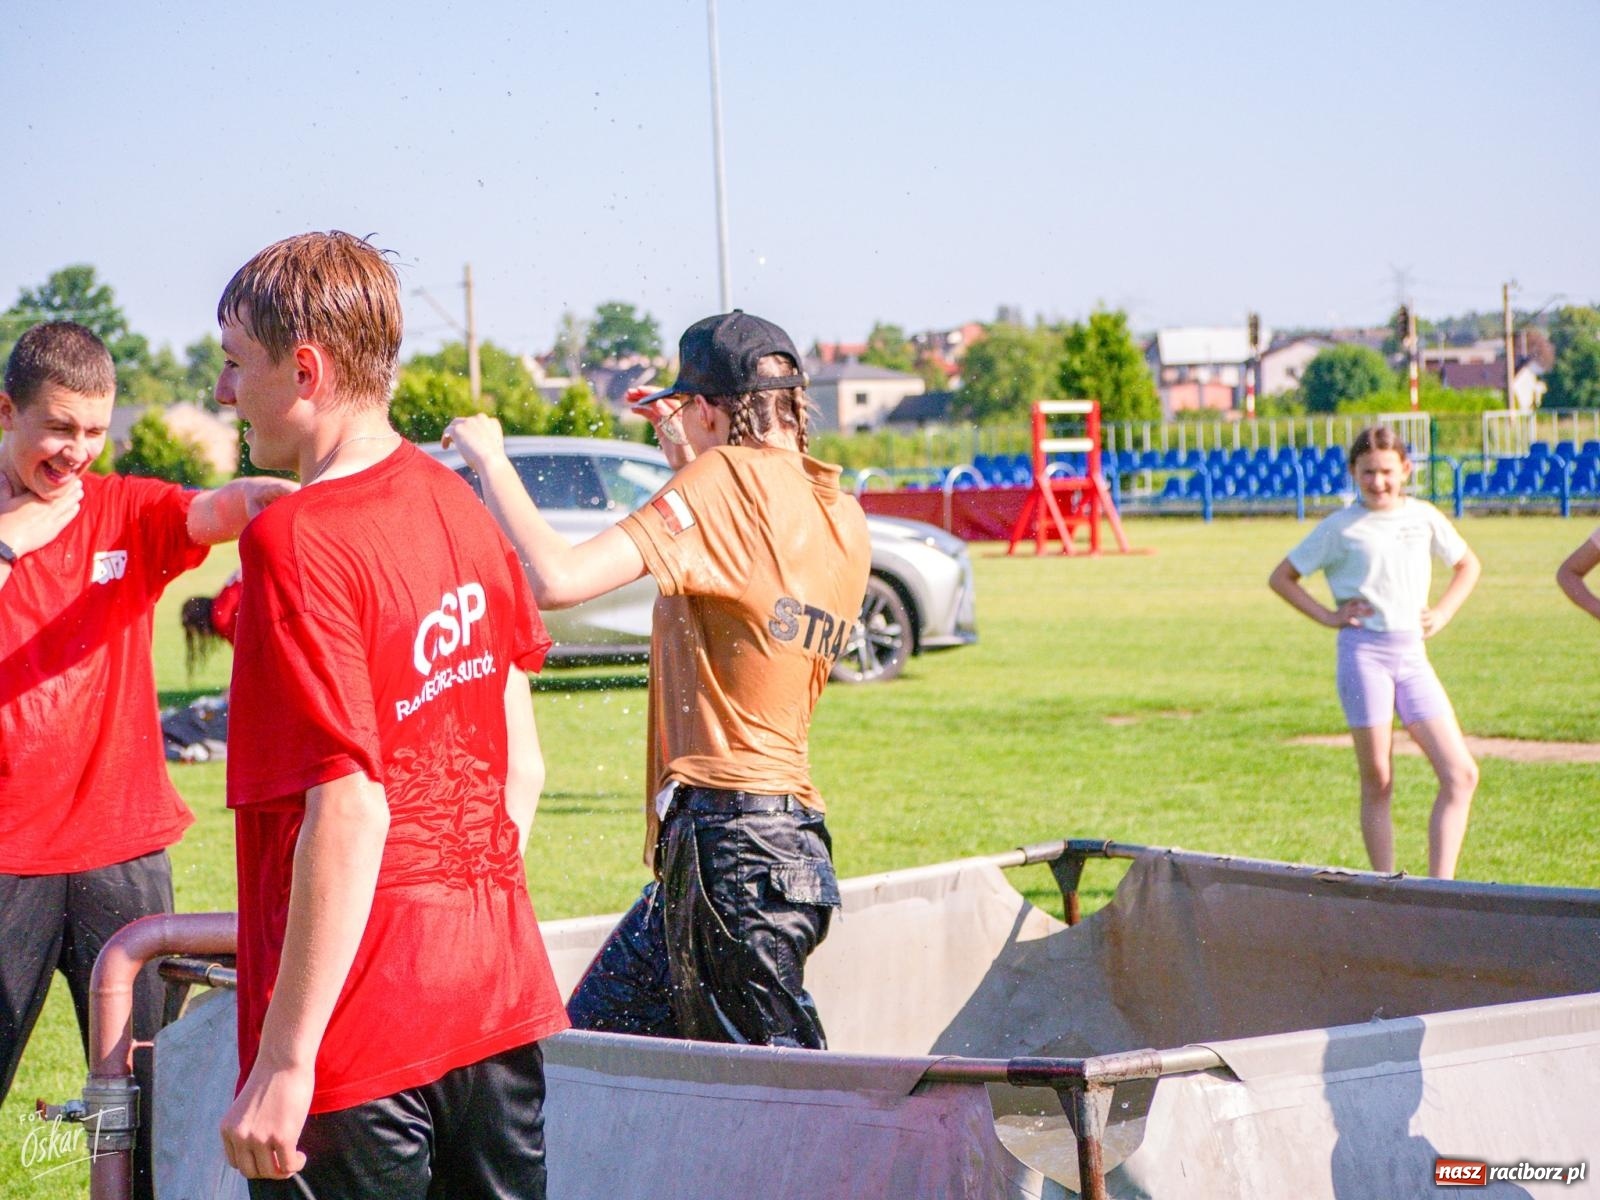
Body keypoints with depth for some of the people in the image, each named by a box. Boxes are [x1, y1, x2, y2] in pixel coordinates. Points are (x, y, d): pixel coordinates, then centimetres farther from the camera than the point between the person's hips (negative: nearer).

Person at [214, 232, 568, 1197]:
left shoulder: (297, 544, -16)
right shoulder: (456, 504, 7)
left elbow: (351, 810, -21)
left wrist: (283, 1062, -19)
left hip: (361, 1043, -7)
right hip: (501, 1008, 8)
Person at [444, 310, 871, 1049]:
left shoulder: (732, 479, -13)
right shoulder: (842, 516, 11)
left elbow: (556, 579, -22)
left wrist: (490, 460, -7)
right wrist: (690, 460, 31)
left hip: (727, 845, -9)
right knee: (581, 1048, 17)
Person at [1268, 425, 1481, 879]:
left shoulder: (1424, 517, 9)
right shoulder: (1340, 528, 0)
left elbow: (1468, 565, 25)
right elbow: (1281, 577, 6)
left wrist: (1442, 612, 10)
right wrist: (1329, 616, -3)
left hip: (1412, 653, 4)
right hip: (1364, 653, -4)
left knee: (1461, 775, -6)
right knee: (1377, 783, 0)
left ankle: (1439, 888, -3)